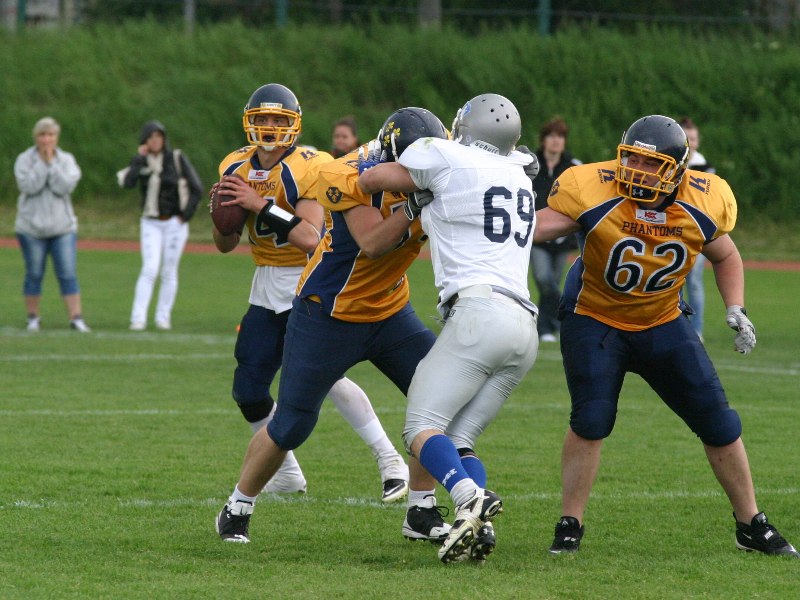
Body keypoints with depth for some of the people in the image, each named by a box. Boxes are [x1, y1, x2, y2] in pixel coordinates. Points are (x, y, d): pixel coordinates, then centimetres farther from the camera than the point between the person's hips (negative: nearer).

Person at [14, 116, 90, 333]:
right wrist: (42, 161, -16)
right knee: (34, 274, 5)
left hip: (63, 226, 1)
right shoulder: (25, 160, -1)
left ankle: (76, 317, -7)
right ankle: (33, 317, 16)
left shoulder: (66, 160, 2)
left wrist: (51, 162, -15)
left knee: (68, 274, -5)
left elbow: (65, 187, -13)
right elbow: (28, 186, -16)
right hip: (31, 226, -1)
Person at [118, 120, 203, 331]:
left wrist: (186, 214, -6)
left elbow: (197, 188, -3)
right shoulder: (141, 162, 2)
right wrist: (139, 158, -14)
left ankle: (163, 317, 11)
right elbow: (127, 182, -17)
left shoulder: (177, 159, -3)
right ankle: (138, 318, -15)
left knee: (169, 272, 2)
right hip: (151, 224, 0)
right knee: (150, 269, -13)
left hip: (175, 223, 0)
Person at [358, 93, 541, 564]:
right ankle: (477, 528, -13)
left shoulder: (448, 159, 2)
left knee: (423, 426, -9)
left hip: (479, 310, -7)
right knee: (459, 439, 9)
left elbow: (369, 181, 13)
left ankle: (470, 498, -34)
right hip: (525, 328, 7)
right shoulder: (521, 180, 22)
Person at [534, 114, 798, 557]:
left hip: (663, 322, 3)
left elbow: (725, 257, 4)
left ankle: (751, 526, 19)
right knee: (590, 420, -19)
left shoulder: (703, 204, -15)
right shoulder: (594, 192, -25)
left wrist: (735, 309, -7)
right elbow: (533, 228, -24)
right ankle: (569, 526, -2)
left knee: (719, 422, 3)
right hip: (595, 318, -3)